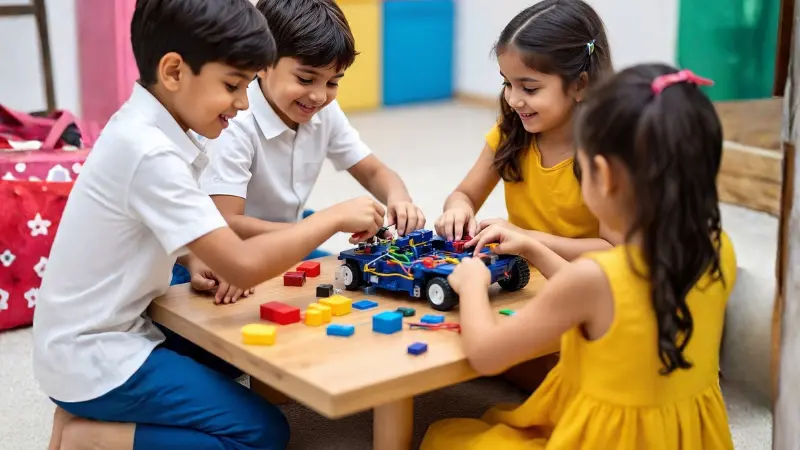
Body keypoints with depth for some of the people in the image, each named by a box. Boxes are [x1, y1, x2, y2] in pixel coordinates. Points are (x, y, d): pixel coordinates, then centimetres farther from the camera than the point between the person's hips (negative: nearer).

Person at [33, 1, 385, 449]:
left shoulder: (145, 126, 3)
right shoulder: (151, 153, -25)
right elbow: (245, 265, -28)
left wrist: (199, 263, -2)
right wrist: (335, 217, -16)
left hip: (107, 334, 9)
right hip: (94, 359, -9)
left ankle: (96, 414, 14)